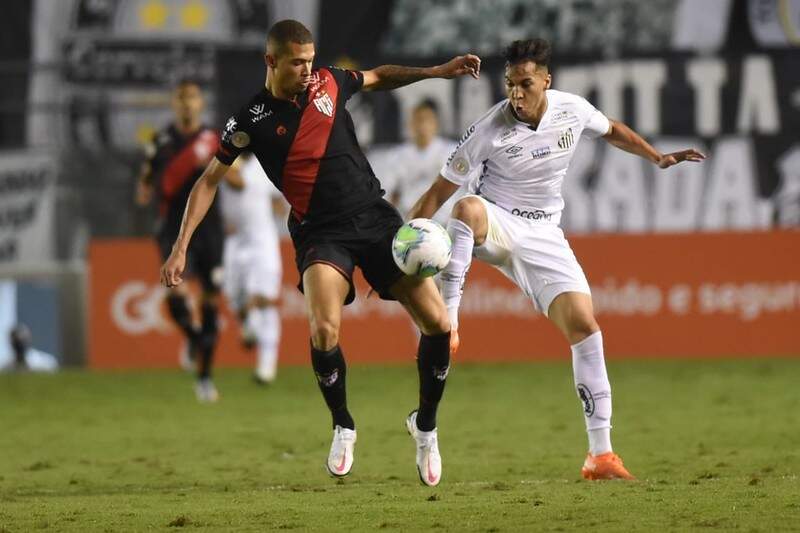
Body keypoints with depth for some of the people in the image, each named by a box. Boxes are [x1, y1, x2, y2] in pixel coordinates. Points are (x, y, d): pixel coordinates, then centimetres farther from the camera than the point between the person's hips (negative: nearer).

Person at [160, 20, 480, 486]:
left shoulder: (329, 83, 3)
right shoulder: (252, 120, -5)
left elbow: (379, 77, 25)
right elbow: (210, 181, 4)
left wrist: (437, 72, 14)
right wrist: (181, 247, -1)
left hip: (375, 216, 3)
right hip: (321, 233, -3)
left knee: (438, 324, -9)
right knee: (324, 329, -29)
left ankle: (426, 425, 16)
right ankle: (343, 427, -2)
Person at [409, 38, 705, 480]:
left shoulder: (573, 111, -6)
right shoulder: (490, 130, -18)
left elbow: (613, 131, 19)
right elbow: (438, 193, -15)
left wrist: (659, 158, 9)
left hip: (542, 236, 3)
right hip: (495, 223, -3)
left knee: (584, 324, -11)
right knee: (468, 209, -41)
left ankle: (600, 453, -6)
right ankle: (446, 325, -38)